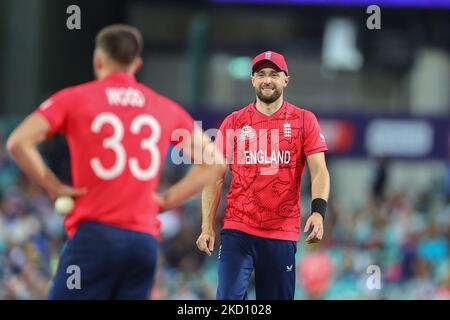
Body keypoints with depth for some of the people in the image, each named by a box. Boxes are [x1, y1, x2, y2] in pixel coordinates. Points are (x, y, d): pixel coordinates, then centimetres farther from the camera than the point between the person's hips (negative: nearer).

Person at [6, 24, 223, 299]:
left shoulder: (74, 99, 5)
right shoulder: (167, 109, 15)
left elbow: (18, 143, -5)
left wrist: (54, 187, 3)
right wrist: (167, 200, 13)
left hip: (94, 233, -3)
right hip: (144, 238, 3)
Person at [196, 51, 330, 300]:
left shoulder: (304, 121, 6)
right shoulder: (233, 123, 7)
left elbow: (319, 172, -1)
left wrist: (318, 212, -19)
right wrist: (207, 226, -1)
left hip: (282, 233, 0)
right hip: (237, 231, 0)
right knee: (229, 299, -13)